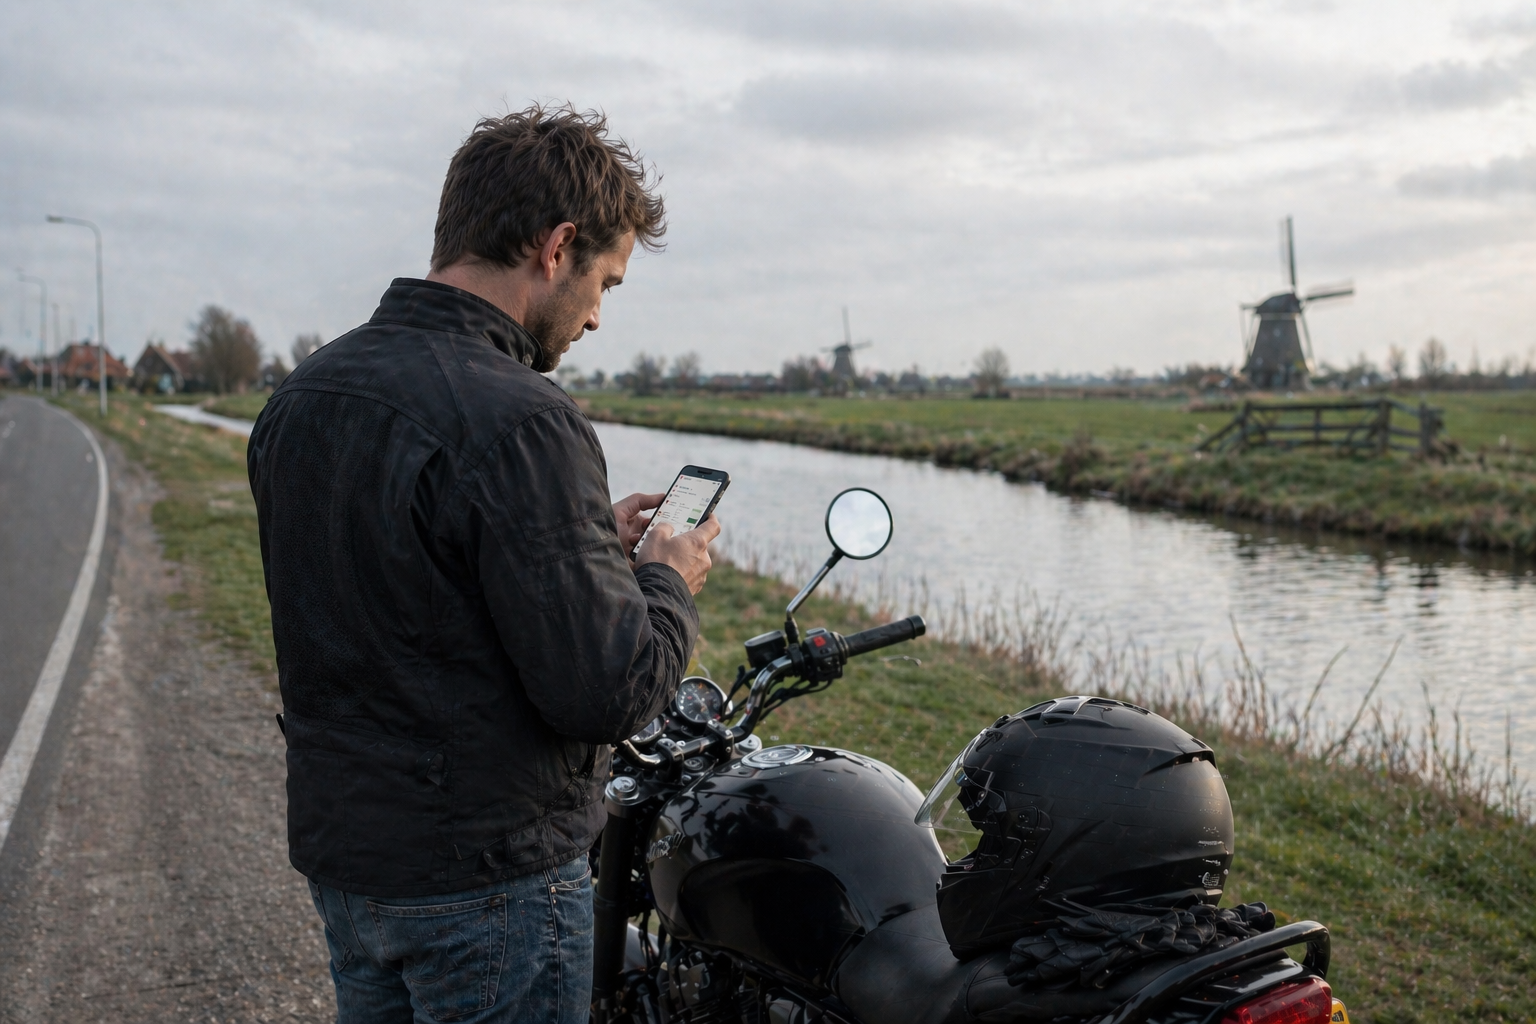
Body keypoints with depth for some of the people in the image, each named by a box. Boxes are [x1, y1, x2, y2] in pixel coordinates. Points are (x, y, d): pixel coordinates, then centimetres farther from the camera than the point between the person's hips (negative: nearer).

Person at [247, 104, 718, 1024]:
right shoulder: (519, 422, -24)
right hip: (486, 878, -8)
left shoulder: (300, 398, 4)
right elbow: (606, 691, -24)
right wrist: (671, 583, -4)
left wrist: (587, 545, 10)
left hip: (336, 851, 8)